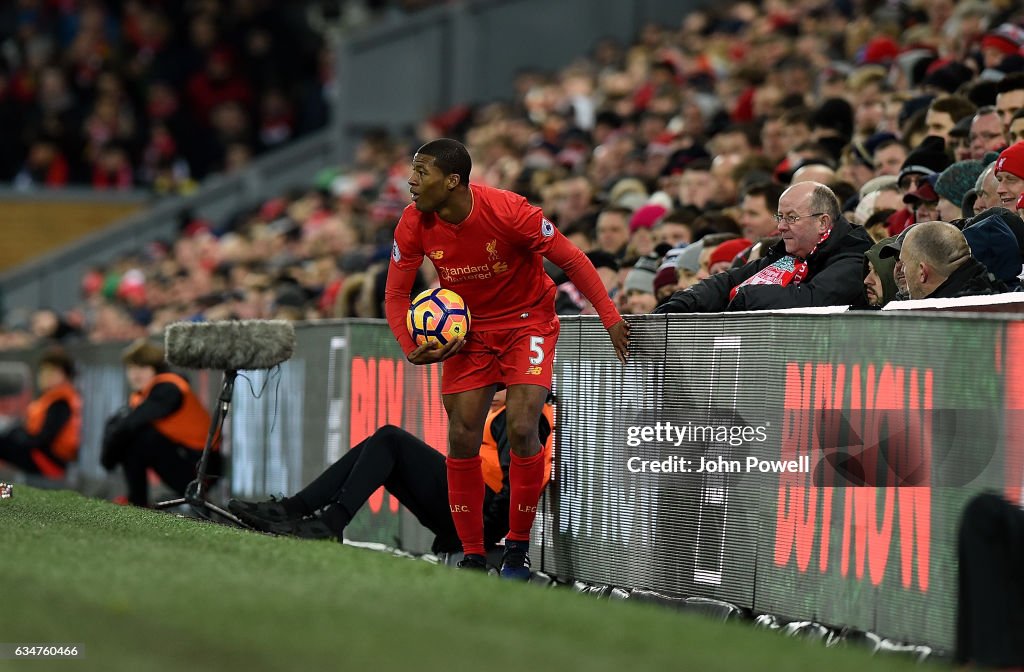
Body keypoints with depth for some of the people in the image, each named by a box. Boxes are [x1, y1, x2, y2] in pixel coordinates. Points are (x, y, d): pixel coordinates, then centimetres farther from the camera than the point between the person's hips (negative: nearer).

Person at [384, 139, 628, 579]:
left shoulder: (508, 212, -27)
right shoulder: (414, 225, -14)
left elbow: (571, 260, -16)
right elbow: (396, 295, -3)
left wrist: (609, 316, -18)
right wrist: (412, 351, -19)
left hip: (528, 323, -4)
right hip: (467, 328, 4)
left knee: (521, 430, -17)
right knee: (462, 437, -7)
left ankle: (518, 547, 0)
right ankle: (472, 556, 4)